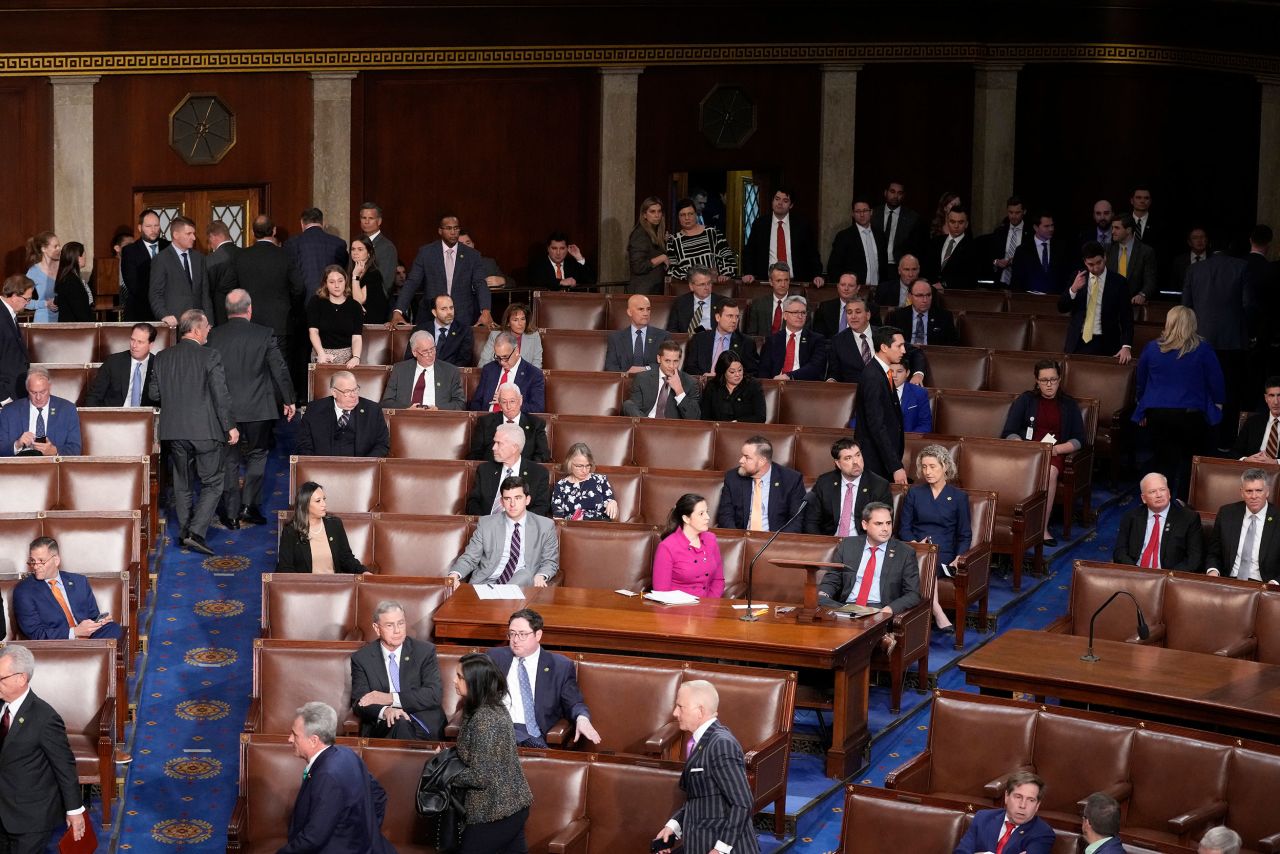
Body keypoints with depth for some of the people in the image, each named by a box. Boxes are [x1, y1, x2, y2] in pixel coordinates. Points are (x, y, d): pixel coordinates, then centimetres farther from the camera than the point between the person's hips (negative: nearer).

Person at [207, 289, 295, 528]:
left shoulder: (213, 336, -4)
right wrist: (288, 400, 10)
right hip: (258, 409, -1)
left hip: (225, 410, 1)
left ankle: (231, 514, 13)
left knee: (229, 461, 11)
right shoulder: (264, 335, -8)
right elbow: (280, 369, -4)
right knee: (257, 455, 15)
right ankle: (249, 505, 7)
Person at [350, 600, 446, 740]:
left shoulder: (425, 651, 6)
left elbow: (435, 694, -4)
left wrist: (391, 698, -12)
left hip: (424, 726, 1)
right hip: (381, 728, 0)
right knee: (398, 722, -35)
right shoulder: (361, 658, 7)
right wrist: (384, 711, -24)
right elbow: (359, 703, -1)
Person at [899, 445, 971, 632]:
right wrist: (915, 543, -9)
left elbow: (965, 535, 10)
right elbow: (904, 528, 14)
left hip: (943, 554, -1)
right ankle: (938, 614, -47)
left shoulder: (959, 497, 11)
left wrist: (958, 559, -9)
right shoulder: (914, 493, 16)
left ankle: (934, 613, -42)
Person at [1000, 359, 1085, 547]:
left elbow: (1079, 440, 9)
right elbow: (1009, 433, 6)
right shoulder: (1025, 400, 15)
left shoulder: (1069, 404, 17)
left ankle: (1042, 527, -36)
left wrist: (1056, 448, -9)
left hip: (1055, 454, 0)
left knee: (1050, 471, -36)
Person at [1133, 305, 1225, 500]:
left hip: (1157, 413, 3)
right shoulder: (1202, 349, -6)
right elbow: (1216, 381, 0)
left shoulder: (1152, 348, 3)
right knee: (1189, 462, 9)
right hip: (1191, 413, -2)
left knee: (1162, 461, 11)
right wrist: (1218, 403, 17)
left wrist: (1143, 410, 25)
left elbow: (1141, 381, 13)